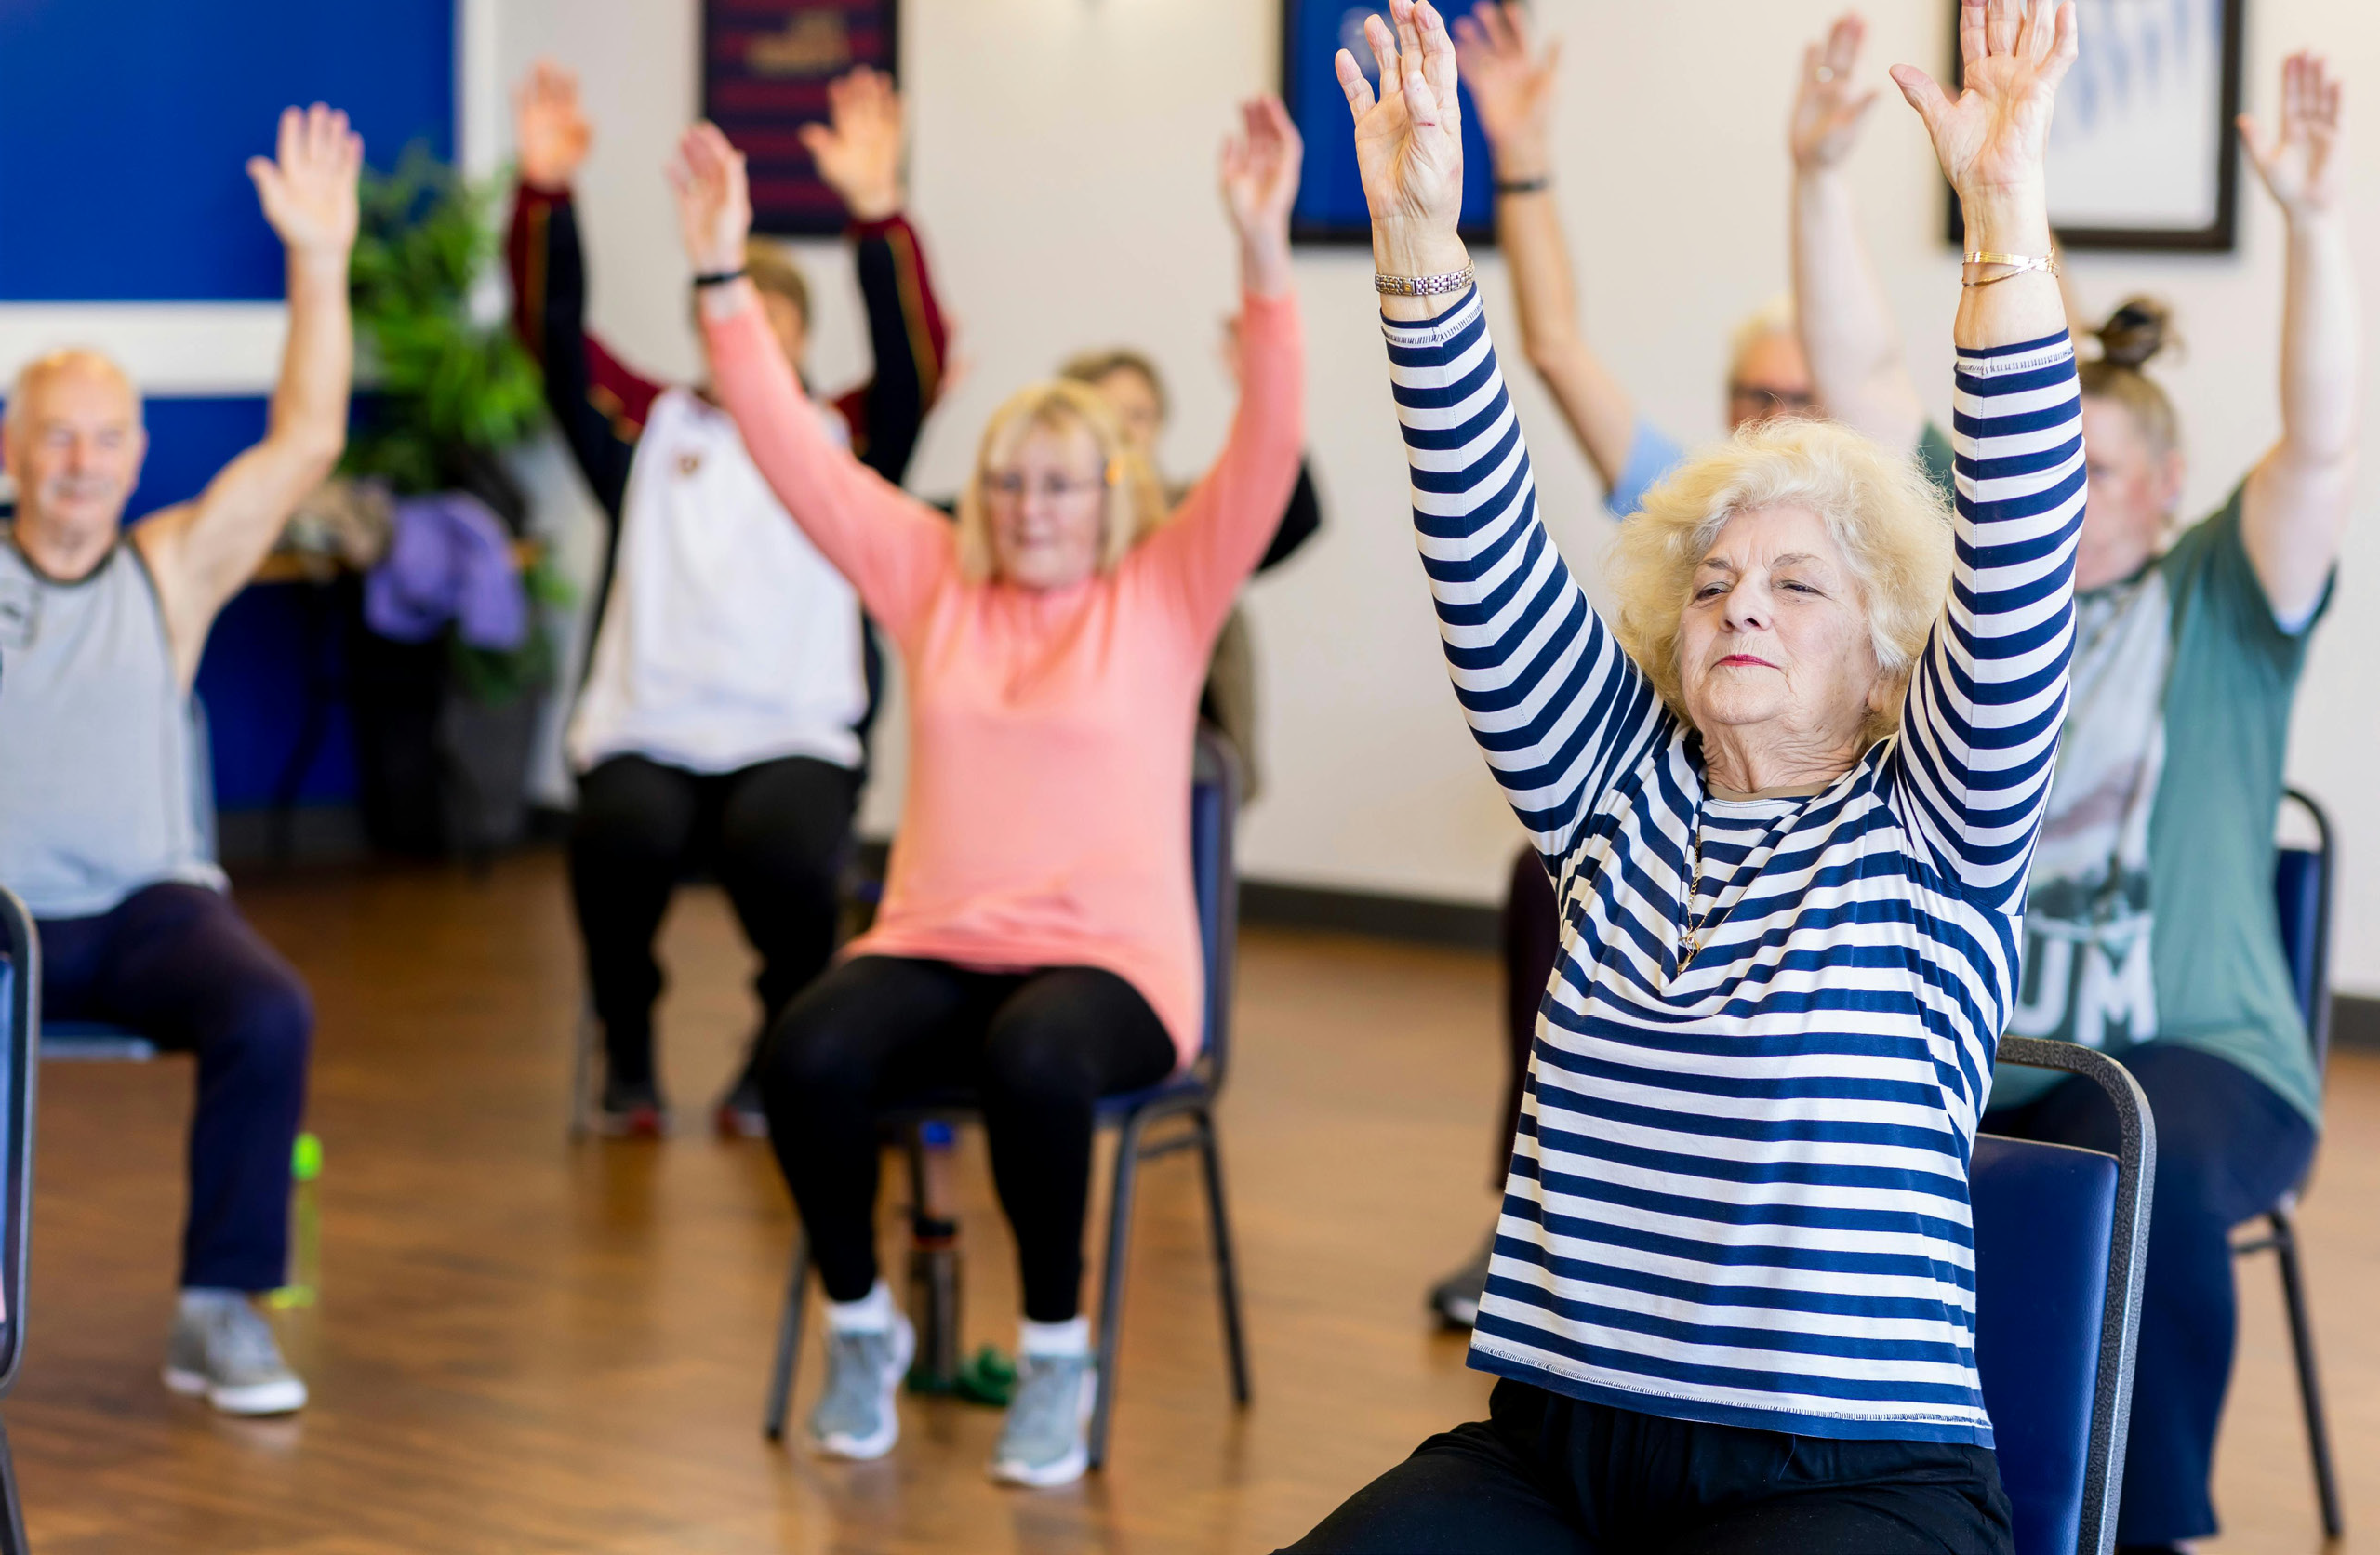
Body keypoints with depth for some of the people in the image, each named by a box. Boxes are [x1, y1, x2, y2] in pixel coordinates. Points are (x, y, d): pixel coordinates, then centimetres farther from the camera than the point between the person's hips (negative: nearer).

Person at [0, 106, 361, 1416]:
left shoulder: (172, 569, 11)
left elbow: (306, 441, 4)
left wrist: (319, 259, -5)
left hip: (150, 903, 1)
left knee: (270, 1014, -29)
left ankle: (221, 1310, -17)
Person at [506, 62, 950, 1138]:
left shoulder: (841, 442, 13)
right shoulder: (651, 430, 17)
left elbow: (917, 360, -4)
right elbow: (554, 334, 7)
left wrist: (875, 209, -17)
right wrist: (545, 193, -8)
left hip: (794, 735, -1)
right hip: (647, 733, 1)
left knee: (781, 849, -33)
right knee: (621, 837, -32)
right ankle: (627, 1057, -6)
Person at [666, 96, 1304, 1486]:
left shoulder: (1167, 594, 4)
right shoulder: (934, 581, 12)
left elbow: (1269, 449, -8)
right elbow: (796, 453, 8)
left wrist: (1264, 251, -21)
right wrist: (724, 273, 0)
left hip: (1109, 960, -3)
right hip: (933, 943, 3)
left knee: (1034, 1064, -38)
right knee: (811, 1054, -30)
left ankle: (1058, 1355, -13)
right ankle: (863, 1325, -3)